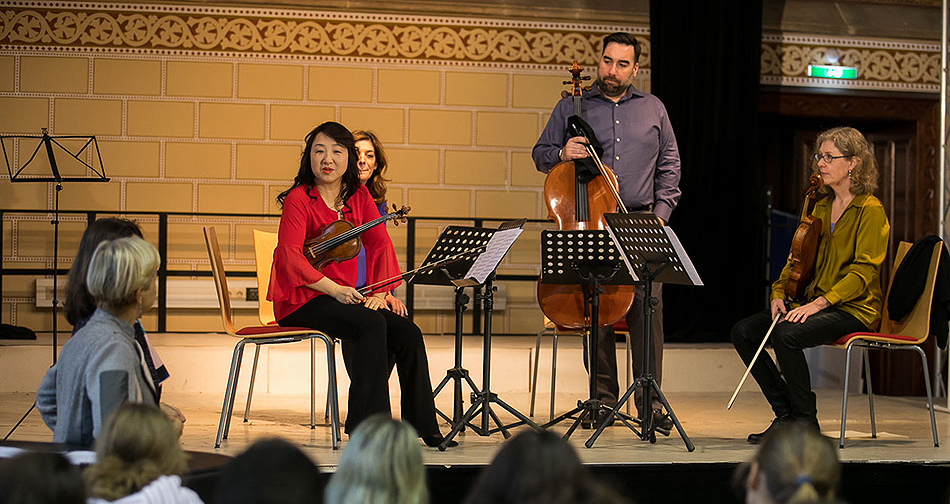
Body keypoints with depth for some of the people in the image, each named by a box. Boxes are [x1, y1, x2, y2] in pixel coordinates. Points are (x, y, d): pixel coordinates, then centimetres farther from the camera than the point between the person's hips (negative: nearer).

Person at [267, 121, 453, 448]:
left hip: (343, 296, 6)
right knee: (371, 325, -31)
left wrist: (380, 291, -12)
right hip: (300, 301, -6)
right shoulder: (299, 199, -8)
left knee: (407, 333, -15)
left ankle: (425, 428, -6)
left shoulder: (359, 196, 11)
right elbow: (290, 256, -19)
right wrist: (334, 289, -28)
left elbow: (380, 243, 4)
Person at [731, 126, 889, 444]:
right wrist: (779, 293, -1)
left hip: (855, 308, -8)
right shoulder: (821, 206, 16)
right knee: (743, 332, -9)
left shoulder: (870, 210, -9)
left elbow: (863, 271, -17)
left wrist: (819, 303, -25)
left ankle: (806, 421, -17)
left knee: (786, 335, -33)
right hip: (817, 303, 8)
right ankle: (785, 411, -1)